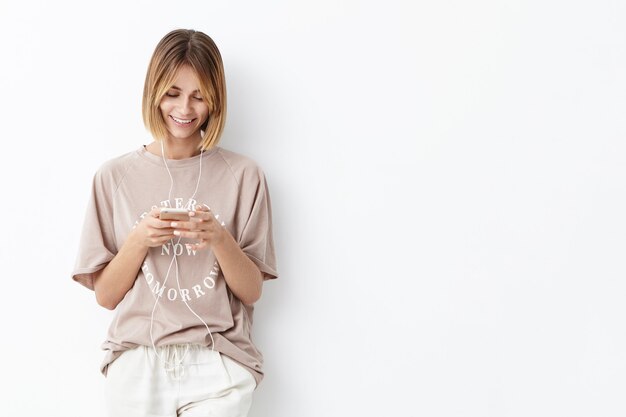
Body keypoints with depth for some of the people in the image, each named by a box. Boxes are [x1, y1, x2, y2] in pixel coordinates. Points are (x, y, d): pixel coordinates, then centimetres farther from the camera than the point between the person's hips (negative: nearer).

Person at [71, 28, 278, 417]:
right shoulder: (115, 175, 3)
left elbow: (252, 292, 2)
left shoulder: (243, 175, 0)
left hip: (217, 361, -1)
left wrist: (220, 239, -15)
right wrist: (139, 240, -12)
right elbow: (106, 295, 4)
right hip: (137, 362, 1)